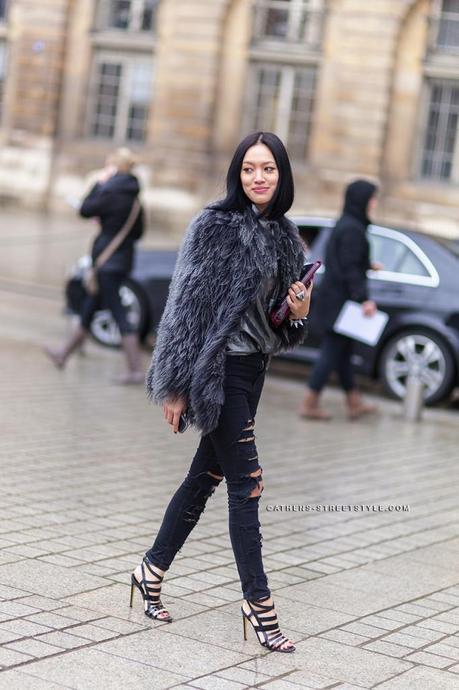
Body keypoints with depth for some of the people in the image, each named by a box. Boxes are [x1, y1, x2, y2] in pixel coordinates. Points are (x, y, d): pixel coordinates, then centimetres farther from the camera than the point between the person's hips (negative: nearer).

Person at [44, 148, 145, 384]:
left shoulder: (112, 193, -16)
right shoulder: (133, 196, 9)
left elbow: (85, 210, -8)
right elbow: (138, 231, 14)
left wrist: (99, 183, -1)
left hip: (108, 262, -9)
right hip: (123, 260, 9)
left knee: (118, 313, -7)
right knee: (89, 309, 18)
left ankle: (136, 370, -9)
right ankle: (64, 353, 32)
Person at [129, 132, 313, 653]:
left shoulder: (283, 234, 9)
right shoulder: (215, 226, -12)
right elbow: (186, 305, -12)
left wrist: (299, 313, -4)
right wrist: (175, 386, -14)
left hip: (253, 369, 7)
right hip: (219, 370, -7)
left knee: (205, 476, 14)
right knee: (246, 484, -5)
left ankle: (152, 571, 29)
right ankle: (258, 605, 4)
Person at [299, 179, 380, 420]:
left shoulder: (345, 224, 12)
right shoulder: (352, 229, -18)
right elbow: (350, 269, -22)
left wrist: (367, 266, 34)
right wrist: (364, 299, -26)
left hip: (334, 298, 10)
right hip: (340, 300, -10)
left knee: (342, 351, 14)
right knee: (332, 352, -3)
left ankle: (354, 403, 22)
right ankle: (310, 404, 2)